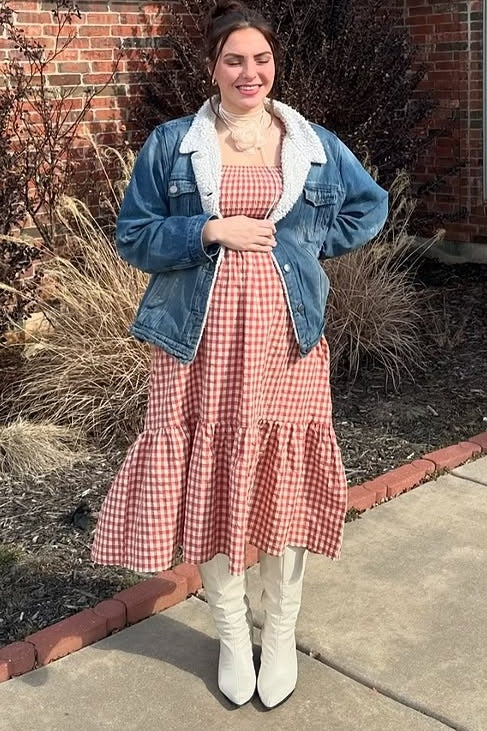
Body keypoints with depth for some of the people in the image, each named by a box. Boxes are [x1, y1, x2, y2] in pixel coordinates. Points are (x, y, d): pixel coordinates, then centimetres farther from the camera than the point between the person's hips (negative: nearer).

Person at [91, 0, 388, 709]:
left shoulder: (315, 145, 8)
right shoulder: (171, 144, 3)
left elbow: (371, 207, 20)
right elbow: (133, 235, 1)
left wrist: (304, 242, 6)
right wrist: (213, 230, -13)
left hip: (285, 339, 1)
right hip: (202, 342, -1)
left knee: (286, 484, 6)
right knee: (209, 485, 5)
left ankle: (281, 633, 27)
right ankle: (232, 632, 27)